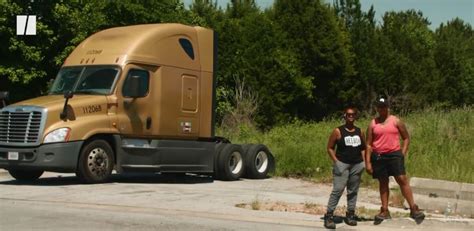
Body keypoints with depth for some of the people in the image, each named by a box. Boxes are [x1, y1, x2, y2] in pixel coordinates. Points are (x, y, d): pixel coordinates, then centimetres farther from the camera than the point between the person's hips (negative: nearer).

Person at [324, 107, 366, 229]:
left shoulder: (359, 132, 10)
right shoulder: (338, 131, -2)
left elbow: (363, 148, 18)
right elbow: (330, 148, -1)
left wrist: (364, 162, 5)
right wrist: (336, 162, -10)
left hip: (357, 165, 5)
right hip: (342, 164, -4)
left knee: (353, 191, 8)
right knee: (337, 190, -12)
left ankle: (350, 215, 17)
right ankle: (329, 215, -8)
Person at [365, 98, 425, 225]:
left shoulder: (396, 121, 3)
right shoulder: (373, 124, 6)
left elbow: (406, 137, 9)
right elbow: (369, 144, 6)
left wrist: (403, 152, -4)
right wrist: (367, 162, 0)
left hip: (394, 154, -2)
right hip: (378, 156, 2)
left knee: (402, 180, -10)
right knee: (383, 183, 9)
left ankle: (414, 209, -5)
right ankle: (384, 211, 18)